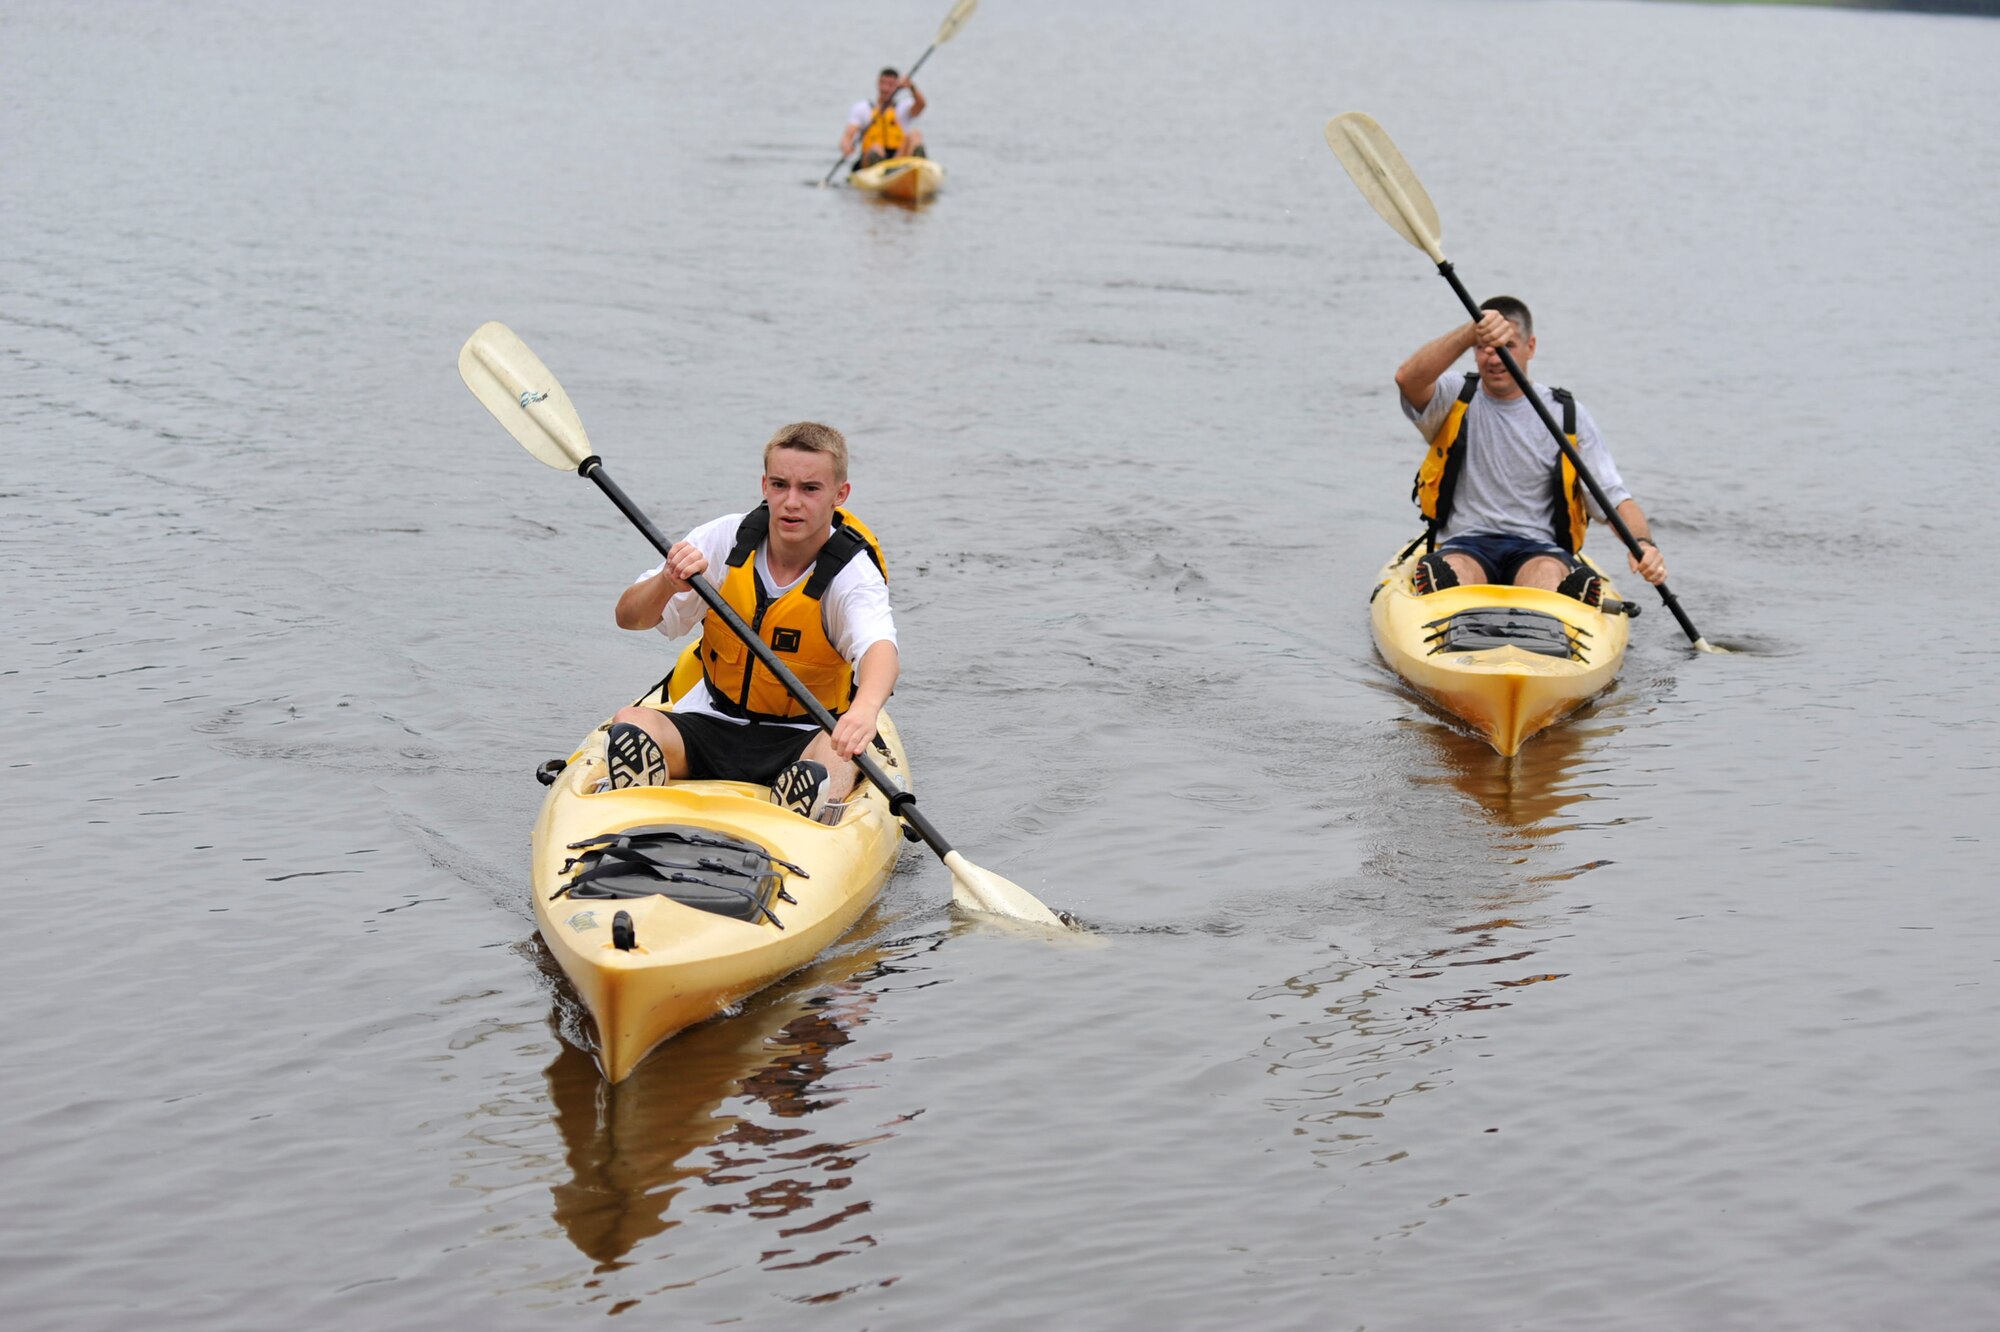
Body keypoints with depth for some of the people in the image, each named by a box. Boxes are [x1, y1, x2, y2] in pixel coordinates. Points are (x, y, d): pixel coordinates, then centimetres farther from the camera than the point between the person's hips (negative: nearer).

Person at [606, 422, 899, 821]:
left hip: (802, 737, -3)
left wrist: (866, 708, -59)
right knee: (630, 723, -27)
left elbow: (881, 649, -35)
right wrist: (668, 583, -28)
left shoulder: (853, 574, -12)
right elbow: (628, 618, -4)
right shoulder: (727, 539, -3)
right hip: (709, 726, 3)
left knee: (838, 751, -37)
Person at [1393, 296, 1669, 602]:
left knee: (1549, 573, -35)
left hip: (1538, 549, 0)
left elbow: (1613, 496, 5)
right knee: (1451, 572, -35)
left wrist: (1642, 543, -18)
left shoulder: (1567, 417, 10)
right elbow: (1407, 378, -16)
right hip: (1464, 544, 0)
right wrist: (1471, 332, -32)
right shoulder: (1455, 400, 8)